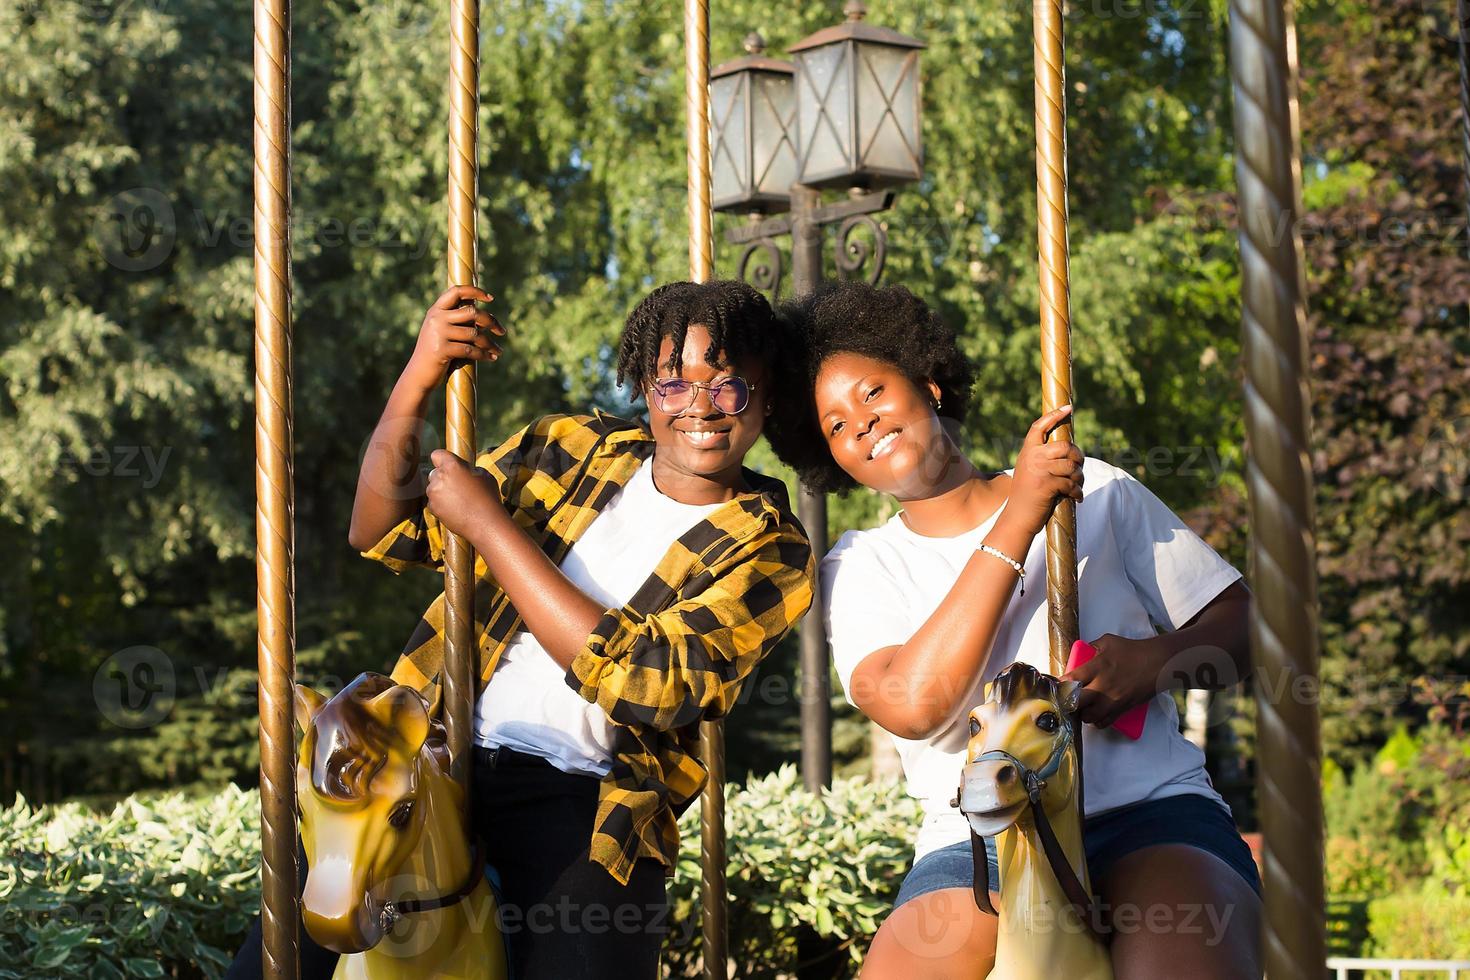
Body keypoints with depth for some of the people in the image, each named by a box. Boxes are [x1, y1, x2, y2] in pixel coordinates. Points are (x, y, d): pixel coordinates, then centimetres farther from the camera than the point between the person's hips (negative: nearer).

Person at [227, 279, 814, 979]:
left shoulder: (771, 553, 1)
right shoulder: (569, 449, 12)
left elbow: (649, 684, -14)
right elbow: (380, 535, 12)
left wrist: (490, 526, -11)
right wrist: (418, 377, -5)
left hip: (578, 796, -2)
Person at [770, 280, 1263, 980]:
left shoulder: (1093, 491, 14)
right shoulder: (857, 568, 12)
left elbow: (1238, 623, 14)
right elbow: (911, 706, -9)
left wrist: (1155, 661, -9)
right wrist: (1017, 523, -11)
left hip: (1150, 808, -1)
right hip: (977, 844, 2)